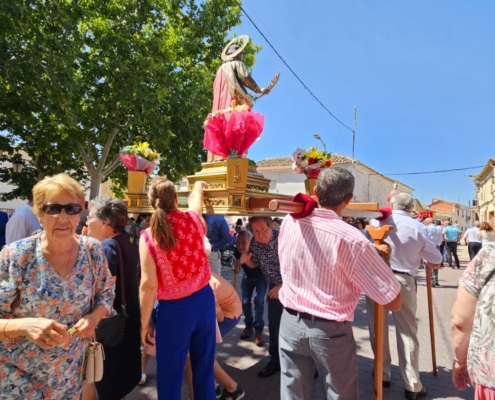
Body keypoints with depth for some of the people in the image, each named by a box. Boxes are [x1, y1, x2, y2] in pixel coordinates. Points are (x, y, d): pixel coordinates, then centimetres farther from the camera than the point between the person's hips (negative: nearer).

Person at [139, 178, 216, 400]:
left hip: (174, 309, -3)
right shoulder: (193, 219, -5)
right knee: (205, 369, 21)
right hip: (204, 299, 4)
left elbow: (149, 284, -14)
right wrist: (198, 186, 42)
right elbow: (196, 198, 20)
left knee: (170, 375, 17)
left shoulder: (149, 236, -13)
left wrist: (144, 323, -1)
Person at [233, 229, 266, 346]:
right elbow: (236, 272, -19)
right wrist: (236, 266, -40)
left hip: (261, 277, -3)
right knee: (245, 302, -2)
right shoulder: (237, 251, -28)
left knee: (258, 300, -17)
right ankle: (249, 326, 23)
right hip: (247, 276, 3)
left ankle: (258, 330, -1)